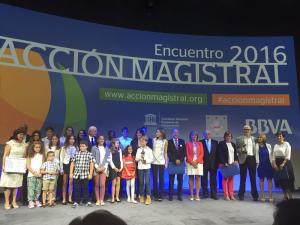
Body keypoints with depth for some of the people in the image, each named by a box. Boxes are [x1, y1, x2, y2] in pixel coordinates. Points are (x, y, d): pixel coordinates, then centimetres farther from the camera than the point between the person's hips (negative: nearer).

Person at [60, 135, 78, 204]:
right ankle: (64, 199, 8)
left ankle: (70, 199, 11)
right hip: (66, 165, -1)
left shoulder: (76, 148, 6)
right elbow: (61, 158, 3)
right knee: (64, 183, 3)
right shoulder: (64, 148, 5)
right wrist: (61, 168, -3)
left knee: (71, 183, 3)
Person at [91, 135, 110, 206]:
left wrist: (104, 167, -4)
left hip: (104, 168, 1)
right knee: (97, 185, 2)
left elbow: (108, 159, 9)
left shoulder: (106, 149, 13)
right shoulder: (94, 148, 4)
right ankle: (97, 200, 6)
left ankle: (102, 200, -2)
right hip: (96, 168, -1)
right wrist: (97, 167, -9)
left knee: (102, 184, -7)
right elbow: (93, 158, -1)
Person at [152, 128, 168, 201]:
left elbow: (165, 152, 5)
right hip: (154, 162, 1)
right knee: (155, 179, 3)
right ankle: (156, 195, 10)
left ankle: (160, 195, 8)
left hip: (161, 162, -1)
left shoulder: (165, 141, 3)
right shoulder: (154, 140, 5)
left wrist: (166, 162, 0)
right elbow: (151, 149, 5)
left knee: (161, 179, 1)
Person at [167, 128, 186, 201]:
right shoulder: (169, 142, 3)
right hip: (172, 163, -2)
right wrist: (175, 160, -10)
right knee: (171, 181, 1)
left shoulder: (182, 141, 10)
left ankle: (179, 195, 12)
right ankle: (170, 196, 8)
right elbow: (168, 153, -3)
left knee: (180, 181, 4)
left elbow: (184, 152, 6)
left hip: (181, 163, 2)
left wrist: (180, 160, -7)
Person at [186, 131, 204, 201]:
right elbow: (187, 154, 1)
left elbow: (201, 154, 4)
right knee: (191, 178, -1)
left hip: (198, 162, 1)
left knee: (198, 178, -1)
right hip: (190, 163, -1)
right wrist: (192, 162, -10)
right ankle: (191, 195, 3)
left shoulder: (200, 143, 11)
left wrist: (196, 161, -9)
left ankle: (197, 195, 2)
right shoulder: (188, 143, 7)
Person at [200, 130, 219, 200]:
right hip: (204, 164, -2)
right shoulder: (201, 142, 2)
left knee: (213, 179, 4)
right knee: (204, 179, 4)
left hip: (213, 164, 2)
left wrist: (217, 162, 0)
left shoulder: (215, 142, 10)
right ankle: (205, 193, 13)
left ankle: (213, 194, 12)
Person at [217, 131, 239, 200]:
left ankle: (231, 194, 10)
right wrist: (224, 163, -15)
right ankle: (226, 195, 0)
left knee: (231, 179, 6)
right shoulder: (221, 144, -1)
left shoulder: (233, 144, 18)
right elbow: (220, 155, -7)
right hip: (225, 164, -5)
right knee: (225, 179, -3)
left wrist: (236, 161, 0)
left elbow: (235, 154, 19)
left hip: (232, 164, 5)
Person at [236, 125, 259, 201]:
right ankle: (241, 195, 11)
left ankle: (255, 195, 13)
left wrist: (257, 160, 2)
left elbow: (256, 150, 9)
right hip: (243, 159, -1)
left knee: (253, 178, 4)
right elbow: (236, 149, 4)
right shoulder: (239, 139, 6)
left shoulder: (254, 139, 12)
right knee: (243, 178, 4)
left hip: (252, 158, 2)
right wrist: (241, 150, -17)